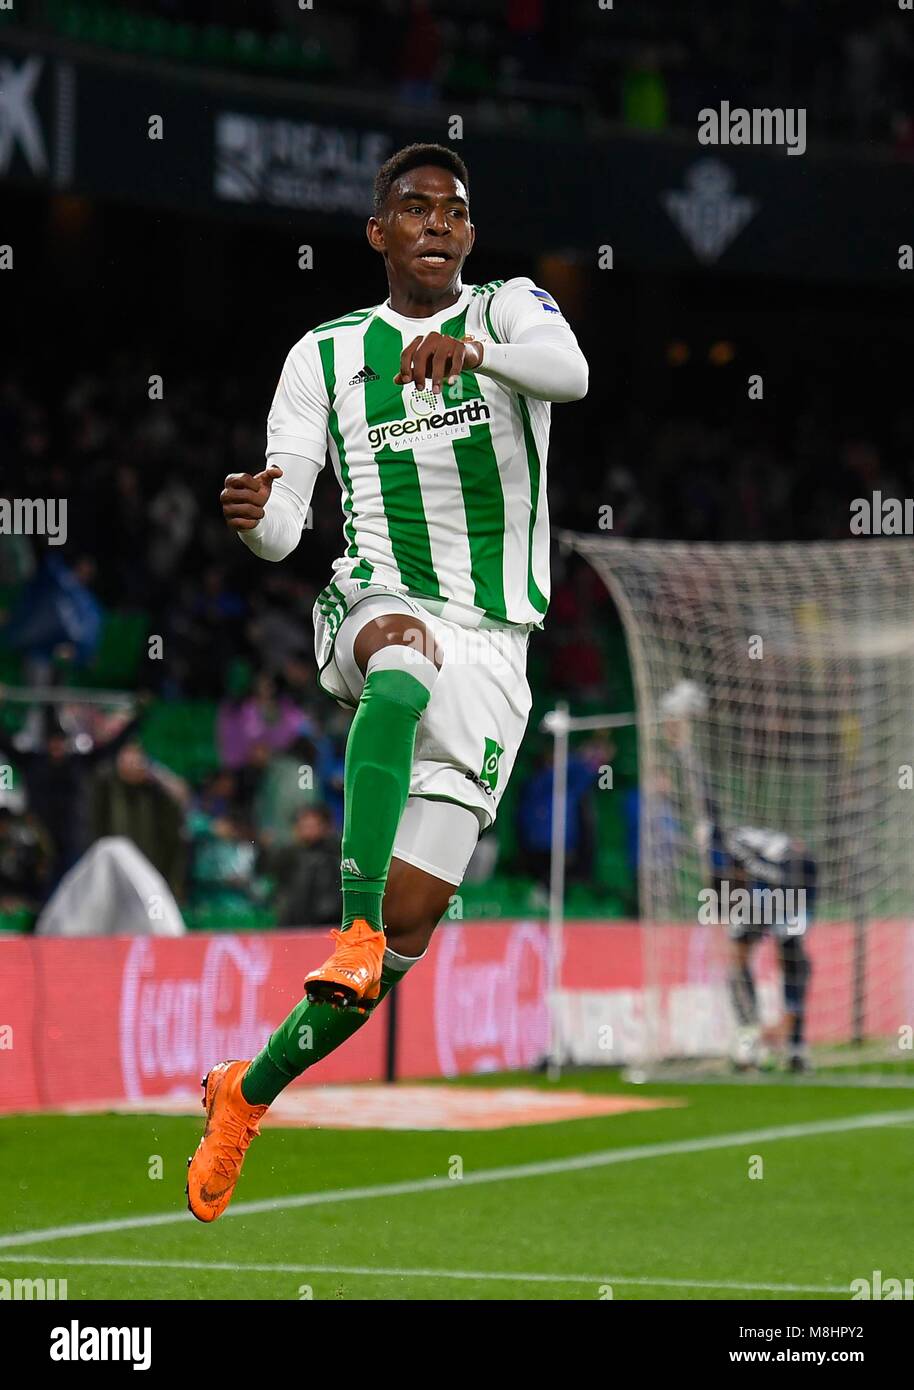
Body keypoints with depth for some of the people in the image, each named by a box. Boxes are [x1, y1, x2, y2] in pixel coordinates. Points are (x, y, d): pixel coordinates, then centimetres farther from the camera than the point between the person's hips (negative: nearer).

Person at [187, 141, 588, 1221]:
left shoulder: (509, 309, 6)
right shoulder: (324, 356, 9)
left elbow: (570, 373, -19)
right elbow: (283, 529, 1)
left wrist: (468, 347, -39)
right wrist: (252, 515, -23)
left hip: (492, 646, 0)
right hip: (372, 607, 0)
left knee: (413, 917, -5)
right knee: (407, 646, -40)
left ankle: (250, 1091, 13)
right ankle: (352, 932, -49)